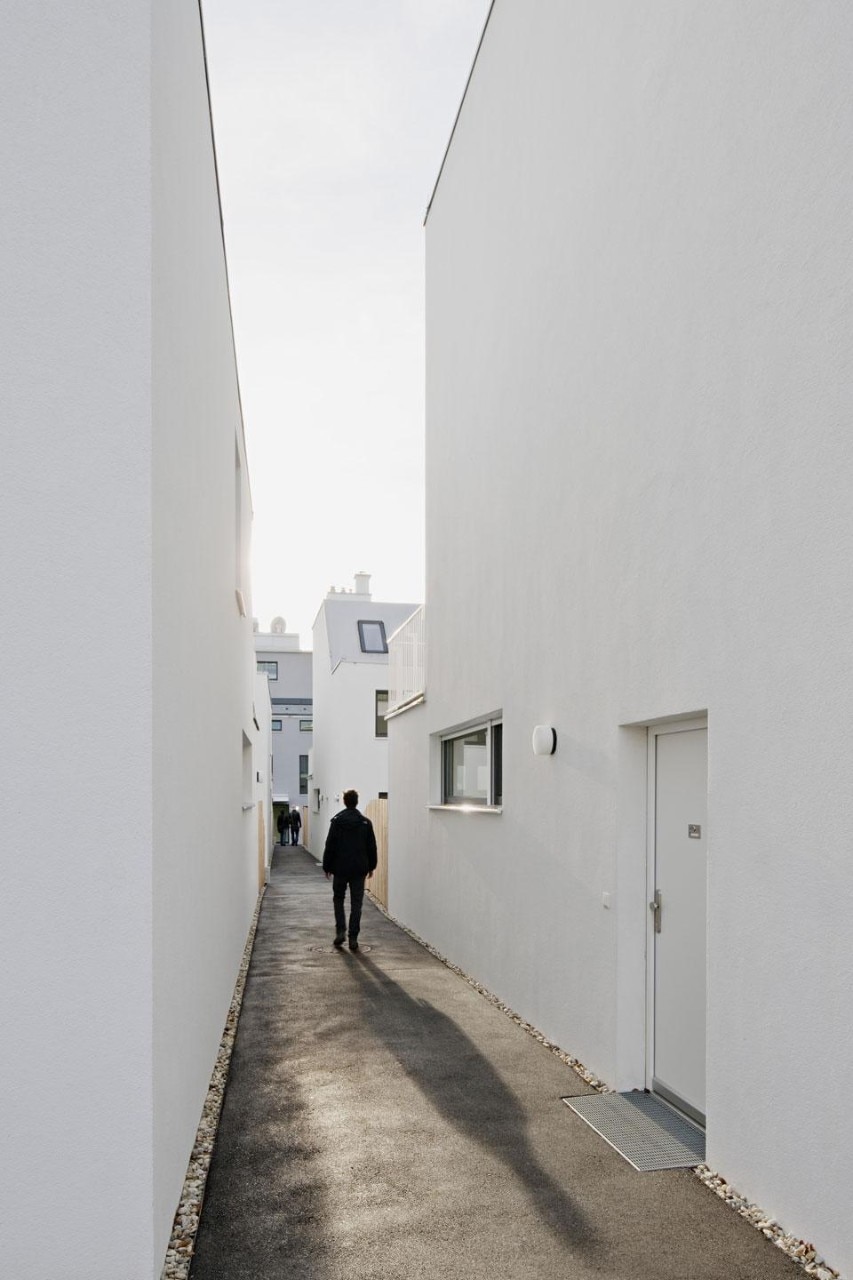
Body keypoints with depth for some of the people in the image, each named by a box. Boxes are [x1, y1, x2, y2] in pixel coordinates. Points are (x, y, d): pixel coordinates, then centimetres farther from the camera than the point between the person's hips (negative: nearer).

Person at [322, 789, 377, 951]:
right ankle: (353, 938, 2)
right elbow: (371, 847, 5)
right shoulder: (366, 822, 1)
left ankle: (340, 931, 3)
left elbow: (330, 846, -4)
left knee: (338, 899, 16)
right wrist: (371, 866, 15)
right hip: (359, 869, 1)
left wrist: (327, 867, 3)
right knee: (356, 904, 5)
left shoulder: (337, 821, -5)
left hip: (340, 869, -1)